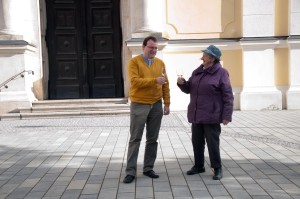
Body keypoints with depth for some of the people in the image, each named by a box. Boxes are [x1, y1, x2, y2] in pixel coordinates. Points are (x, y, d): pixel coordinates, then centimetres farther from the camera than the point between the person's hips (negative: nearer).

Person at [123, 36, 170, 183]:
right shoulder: (134, 62, -5)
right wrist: (154, 80, -24)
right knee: (135, 139, 0)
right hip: (139, 105, -4)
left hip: (156, 105, 5)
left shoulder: (160, 63, 9)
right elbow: (134, 81, -19)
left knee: (152, 139, 9)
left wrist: (167, 103, 5)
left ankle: (148, 168, 20)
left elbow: (165, 85, 10)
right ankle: (130, 171, 5)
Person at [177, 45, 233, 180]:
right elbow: (188, 89, 17)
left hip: (211, 117, -6)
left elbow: (228, 96, -10)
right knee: (197, 142, 12)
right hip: (196, 115, 7)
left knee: (213, 143, -2)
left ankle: (217, 168, 12)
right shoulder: (197, 72, 12)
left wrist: (226, 116, -15)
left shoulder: (221, 73, -7)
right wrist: (182, 83, -5)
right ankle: (198, 166, 26)